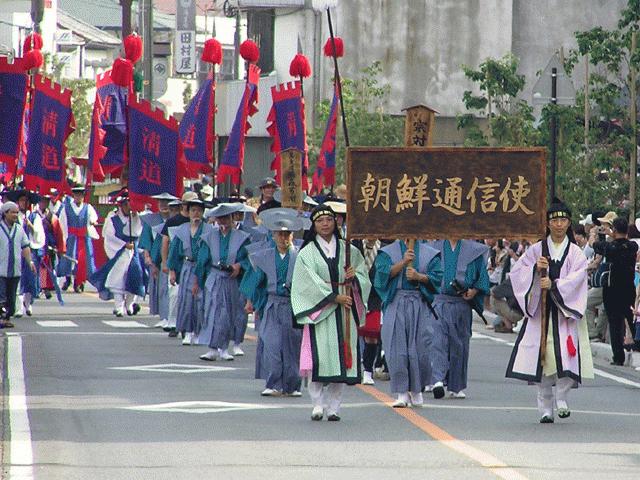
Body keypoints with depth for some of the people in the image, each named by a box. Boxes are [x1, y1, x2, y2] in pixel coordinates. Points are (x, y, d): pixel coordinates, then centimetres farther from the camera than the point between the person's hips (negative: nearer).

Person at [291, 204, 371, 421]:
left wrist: (355, 277, -8)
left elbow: (364, 277, 15)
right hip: (319, 308, -2)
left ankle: (334, 407, 3)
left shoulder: (348, 250, 13)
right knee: (320, 353, -12)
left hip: (344, 311, 2)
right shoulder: (307, 253, 4)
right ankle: (318, 403, -4)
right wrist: (334, 297, -14)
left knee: (341, 356, -2)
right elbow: (310, 282, -6)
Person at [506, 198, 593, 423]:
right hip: (541, 311, 1)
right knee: (543, 357, -2)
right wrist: (535, 269, -14)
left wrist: (554, 285, -21)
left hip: (566, 311, -1)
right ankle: (545, 407, 6)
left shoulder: (575, 253, 5)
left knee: (566, 356, -14)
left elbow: (577, 278, -8)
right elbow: (517, 272, 4)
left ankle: (561, 396, 8)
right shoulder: (537, 250, 9)